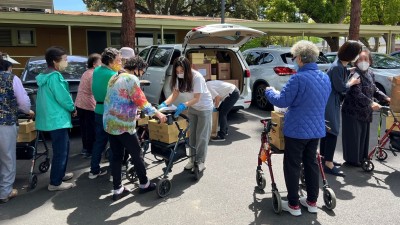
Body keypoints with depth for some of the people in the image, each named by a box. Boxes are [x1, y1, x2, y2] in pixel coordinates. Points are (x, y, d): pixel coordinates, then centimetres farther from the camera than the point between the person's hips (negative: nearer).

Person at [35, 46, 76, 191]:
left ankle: (60, 174, 33)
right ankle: (55, 183, 7)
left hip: (52, 118, 10)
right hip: (57, 119, -10)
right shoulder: (54, 76, -19)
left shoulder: (45, 76, 13)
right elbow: (63, 97, -20)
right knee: (60, 151, -2)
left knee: (64, 147, 22)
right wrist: (73, 109, -1)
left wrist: (70, 109, 9)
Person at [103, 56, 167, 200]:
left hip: (109, 123, 8)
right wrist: (157, 113, -13)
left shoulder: (114, 78, 17)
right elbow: (140, 100, -17)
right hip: (123, 124, -8)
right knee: (136, 154, 7)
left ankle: (117, 189, 16)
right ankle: (144, 184, 21)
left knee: (116, 156, 12)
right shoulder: (131, 79, -11)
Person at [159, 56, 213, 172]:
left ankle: (200, 162, 9)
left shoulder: (197, 77, -29)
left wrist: (184, 105, -43)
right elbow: (175, 94, -11)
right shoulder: (179, 78, -11)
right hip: (192, 108, 6)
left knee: (201, 136, -1)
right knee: (192, 134, 8)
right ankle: (193, 159, 19)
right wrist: (165, 103, -28)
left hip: (204, 108, -6)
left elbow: (196, 98, -29)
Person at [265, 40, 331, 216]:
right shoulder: (325, 77, 7)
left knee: (292, 166, 5)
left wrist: (269, 91, 2)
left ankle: (293, 204, 13)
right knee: (311, 163, 17)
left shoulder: (298, 78, -20)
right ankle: (312, 201, 26)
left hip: (297, 129, -7)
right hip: (316, 128, 8)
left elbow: (282, 101, -17)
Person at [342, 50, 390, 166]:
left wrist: (386, 98, 7)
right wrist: (371, 103, -34)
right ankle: (352, 159, 12)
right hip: (353, 111, -8)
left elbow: (374, 90, 18)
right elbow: (357, 93, -27)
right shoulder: (355, 75, -18)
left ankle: (361, 157, 29)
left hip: (365, 111, 8)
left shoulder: (370, 74, 8)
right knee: (354, 136, -1)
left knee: (363, 135, 16)